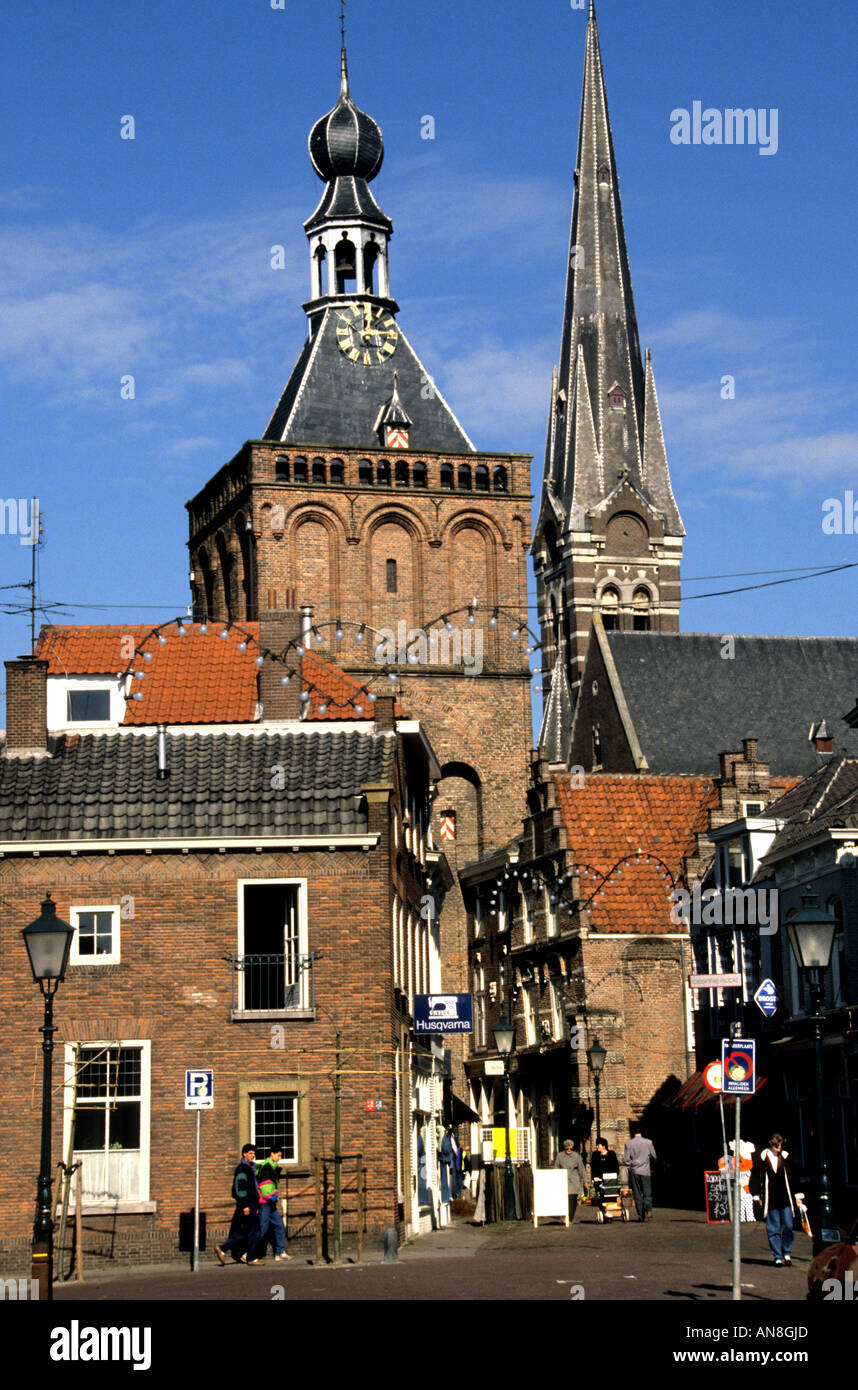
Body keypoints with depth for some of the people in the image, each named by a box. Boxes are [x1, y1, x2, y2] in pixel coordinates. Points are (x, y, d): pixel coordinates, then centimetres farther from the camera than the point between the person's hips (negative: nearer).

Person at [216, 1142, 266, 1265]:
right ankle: (252, 1258, 0)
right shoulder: (242, 1169, -10)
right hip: (246, 1205, -10)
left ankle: (222, 1249, 10)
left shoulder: (251, 1168, 20)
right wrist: (245, 1205, -21)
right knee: (253, 1232, -6)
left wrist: (256, 1206, 24)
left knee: (242, 1232, 9)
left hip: (251, 1205, 10)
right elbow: (240, 1187, -17)